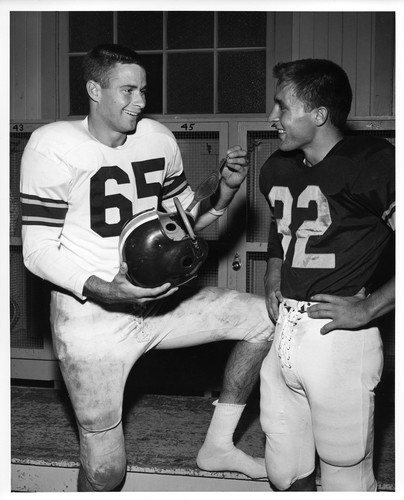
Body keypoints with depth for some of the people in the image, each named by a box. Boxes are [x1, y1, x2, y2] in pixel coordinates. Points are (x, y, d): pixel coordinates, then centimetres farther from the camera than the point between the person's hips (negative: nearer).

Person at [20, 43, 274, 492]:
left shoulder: (157, 138, 3)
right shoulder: (53, 146, -13)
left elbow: (187, 216, 15)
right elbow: (38, 251, -15)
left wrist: (225, 192, -7)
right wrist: (104, 290, -31)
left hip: (157, 302, 5)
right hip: (92, 317, -5)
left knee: (264, 317, -1)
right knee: (105, 472, 1)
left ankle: (217, 445, 12)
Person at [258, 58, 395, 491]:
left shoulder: (373, 163, -12)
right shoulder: (276, 169, 13)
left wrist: (366, 309, -18)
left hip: (338, 339, -7)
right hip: (281, 334, 7)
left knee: (345, 479, 6)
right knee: (284, 475, 18)